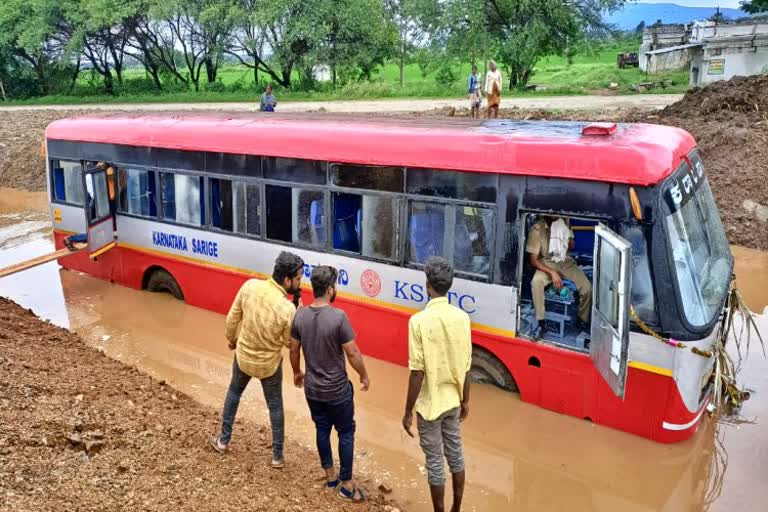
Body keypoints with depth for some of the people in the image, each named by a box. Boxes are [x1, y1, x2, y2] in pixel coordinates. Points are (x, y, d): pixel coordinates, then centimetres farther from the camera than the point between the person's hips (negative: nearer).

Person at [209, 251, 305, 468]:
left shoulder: (250, 285, -20)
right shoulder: (287, 309, -31)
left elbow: (232, 317, -6)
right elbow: (290, 343, -14)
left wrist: (231, 339, 12)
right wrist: (298, 315, -9)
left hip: (243, 356, 3)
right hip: (269, 364, -3)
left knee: (234, 392, 30)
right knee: (275, 406, 19)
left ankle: (223, 441, 44)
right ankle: (277, 456, 31)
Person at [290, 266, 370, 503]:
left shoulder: (300, 315, -7)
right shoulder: (338, 316, -24)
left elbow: (294, 350, 4)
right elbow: (353, 353, -18)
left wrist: (297, 372, 22)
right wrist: (364, 376, -1)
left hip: (312, 388, 5)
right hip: (338, 389, -5)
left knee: (322, 430, 20)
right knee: (346, 432, 12)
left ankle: (330, 475, 36)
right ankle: (346, 484, 21)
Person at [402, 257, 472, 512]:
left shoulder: (419, 320, -20)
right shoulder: (462, 317, -6)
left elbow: (417, 372, -19)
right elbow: (466, 366, 1)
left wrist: (408, 412, -9)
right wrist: (465, 400, 15)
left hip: (430, 404, -5)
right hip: (453, 401, 5)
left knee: (435, 463, 8)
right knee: (455, 454, 20)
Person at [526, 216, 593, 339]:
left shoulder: (563, 222, -8)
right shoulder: (536, 229, -19)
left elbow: (571, 246, 7)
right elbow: (534, 260, -18)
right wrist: (552, 273, -29)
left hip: (566, 261, 3)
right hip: (546, 263, -3)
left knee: (587, 287, -18)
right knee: (536, 282, -35)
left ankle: (583, 320, 7)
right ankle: (541, 323, -23)